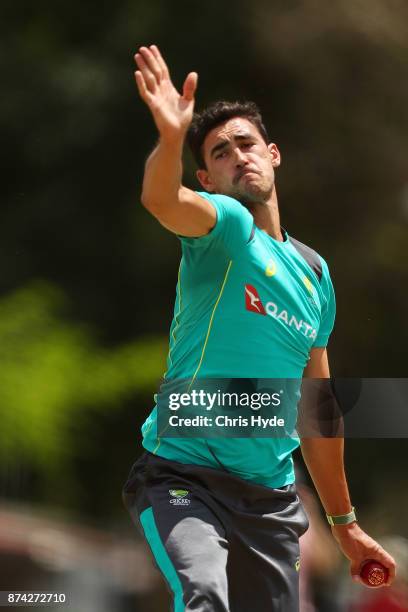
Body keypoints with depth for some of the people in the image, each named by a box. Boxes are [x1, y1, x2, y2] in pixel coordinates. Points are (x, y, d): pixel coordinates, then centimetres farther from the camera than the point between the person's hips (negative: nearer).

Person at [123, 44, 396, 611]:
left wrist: (344, 524, 24)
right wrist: (173, 136, -49)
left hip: (271, 495, 6)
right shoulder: (223, 226, -2)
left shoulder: (315, 272, 15)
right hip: (182, 476, -6)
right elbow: (161, 198, -28)